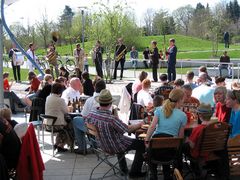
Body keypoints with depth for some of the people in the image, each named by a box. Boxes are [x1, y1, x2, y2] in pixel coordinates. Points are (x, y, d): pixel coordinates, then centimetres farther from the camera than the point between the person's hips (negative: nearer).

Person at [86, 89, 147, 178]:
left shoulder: (91, 114, -17)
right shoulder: (111, 119, -37)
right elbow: (128, 129, -23)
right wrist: (140, 124, -2)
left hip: (102, 145, 7)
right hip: (114, 147, -7)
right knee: (142, 144, 8)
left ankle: (123, 168, 45)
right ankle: (134, 172, 17)